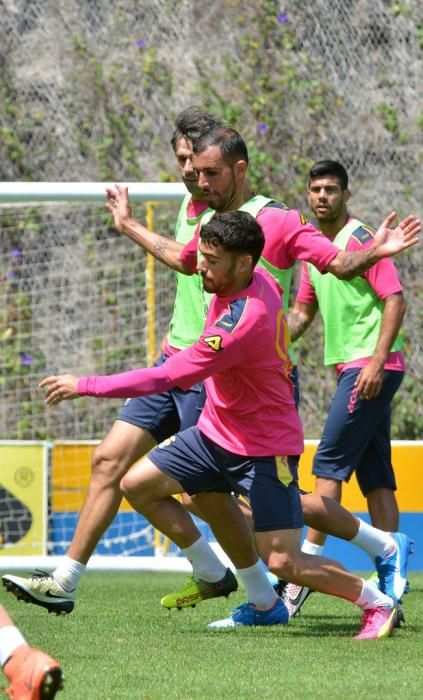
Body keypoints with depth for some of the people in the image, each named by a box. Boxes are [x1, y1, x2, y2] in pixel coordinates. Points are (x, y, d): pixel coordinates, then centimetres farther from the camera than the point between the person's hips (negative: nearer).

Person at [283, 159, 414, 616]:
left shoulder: (360, 240, -9)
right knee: (375, 475, 6)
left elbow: (395, 300, -15)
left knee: (330, 460, -11)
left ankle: (310, 562, -11)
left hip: (371, 367, -9)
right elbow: (303, 312, 24)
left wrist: (377, 361, -22)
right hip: (349, 368, 9)